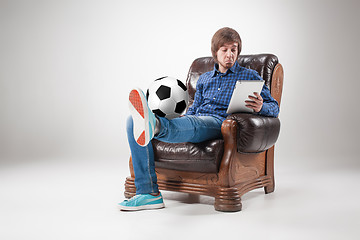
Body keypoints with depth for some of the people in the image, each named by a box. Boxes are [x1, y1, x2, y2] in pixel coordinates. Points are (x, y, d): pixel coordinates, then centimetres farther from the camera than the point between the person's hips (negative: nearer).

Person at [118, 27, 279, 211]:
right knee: (132, 122, -16)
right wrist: (179, 116, 5)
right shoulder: (204, 79, 31)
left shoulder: (249, 76, 18)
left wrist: (260, 107, -13)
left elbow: (274, 108, 12)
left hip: (219, 122, -4)